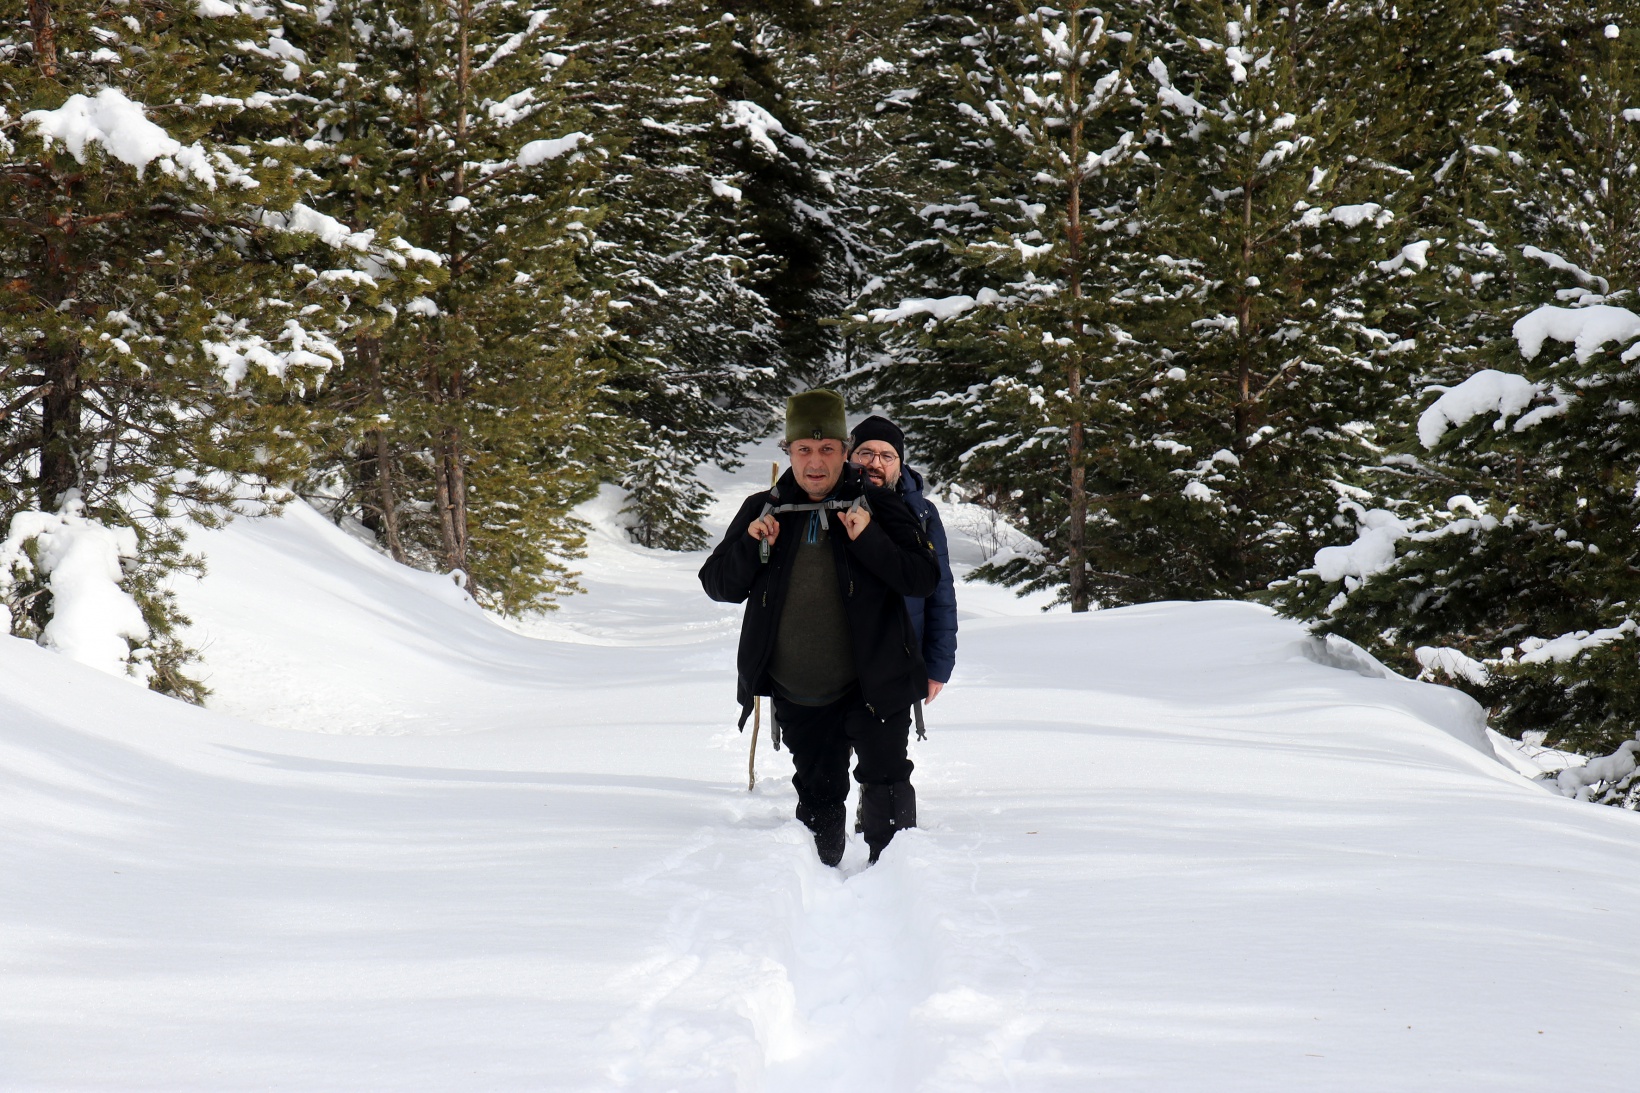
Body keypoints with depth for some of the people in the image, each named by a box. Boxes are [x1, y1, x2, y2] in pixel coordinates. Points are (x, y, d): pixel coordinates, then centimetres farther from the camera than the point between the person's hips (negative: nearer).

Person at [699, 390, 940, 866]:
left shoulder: (876, 506, -2)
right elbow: (718, 585, 5)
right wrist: (751, 547, -13)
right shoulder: (763, 511, 4)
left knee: (885, 781, -11)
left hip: (872, 685, -3)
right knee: (818, 797, 15)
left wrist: (870, 540, -23)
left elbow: (924, 577, -9)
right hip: (797, 697, 3)